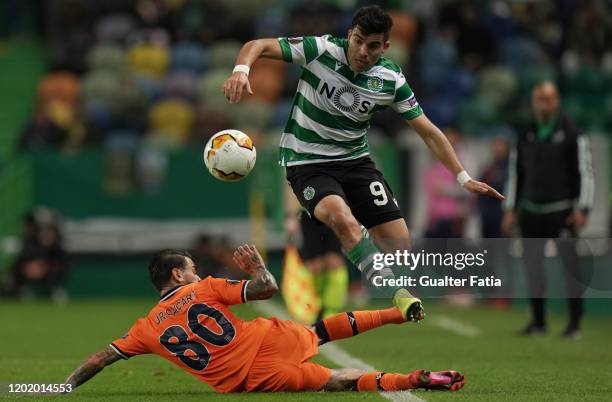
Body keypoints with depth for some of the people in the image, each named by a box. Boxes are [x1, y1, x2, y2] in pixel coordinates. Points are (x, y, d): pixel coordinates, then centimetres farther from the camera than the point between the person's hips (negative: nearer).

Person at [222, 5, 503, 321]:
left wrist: (464, 178, -1)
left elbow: (427, 131, 2)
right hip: (307, 162, -4)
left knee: (399, 246, -8)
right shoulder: (321, 49, -16)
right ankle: (397, 294, -30)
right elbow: (258, 46, -14)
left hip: (355, 160, 4)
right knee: (343, 218, -35)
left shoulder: (391, 79, -6)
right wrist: (241, 70, -37)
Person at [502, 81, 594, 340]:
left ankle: (575, 323, -4)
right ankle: (537, 321, 11)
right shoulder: (526, 136, 14)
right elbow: (515, 173, 20)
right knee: (532, 265, 2)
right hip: (530, 211, 5)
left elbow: (585, 172, -3)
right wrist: (510, 209, 14)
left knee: (570, 265, -10)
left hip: (561, 211, -4)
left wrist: (582, 209, -10)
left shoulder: (572, 134, 0)